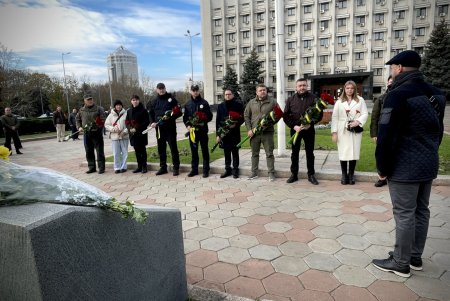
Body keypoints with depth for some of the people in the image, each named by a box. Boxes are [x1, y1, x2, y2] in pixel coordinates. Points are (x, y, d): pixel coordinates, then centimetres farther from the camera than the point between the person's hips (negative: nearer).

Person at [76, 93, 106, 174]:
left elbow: (103, 119, -6)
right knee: (89, 152, 11)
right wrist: (79, 127, 8)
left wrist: (99, 124, -23)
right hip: (86, 133, 5)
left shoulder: (99, 109, -4)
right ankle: (91, 167, 22)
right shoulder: (82, 110, 9)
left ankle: (101, 168, 6)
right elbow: (78, 119, 22)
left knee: (100, 151, -2)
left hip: (97, 133, -4)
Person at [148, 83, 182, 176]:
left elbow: (179, 112, -1)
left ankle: (176, 168, 5)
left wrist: (171, 116, -18)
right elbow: (151, 114, 18)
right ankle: (163, 167, 20)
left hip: (170, 127, -4)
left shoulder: (171, 98, 2)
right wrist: (152, 122, -1)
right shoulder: (154, 101, 13)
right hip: (159, 128, 4)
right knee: (161, 148, 10)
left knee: (173, 147, -2)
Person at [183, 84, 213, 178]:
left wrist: (202, 121, -18)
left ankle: (206, 170, 9)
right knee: (193, 150, 10)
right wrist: (188, 125, -2)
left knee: (205, 150, 2)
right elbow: (185, 117, 14)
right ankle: (194, 169, 20)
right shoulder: (188, 104, 11)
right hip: (192, 130, 4)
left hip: (202, 130, -3)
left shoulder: (204, 103, 0)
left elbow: (210, 116, -2)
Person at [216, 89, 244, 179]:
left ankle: (235, 170, 12)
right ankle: (228, 169, 20)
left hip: (235, 132, -3)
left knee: (235, 152, 3)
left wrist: (236, 124, -18)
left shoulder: (238, 105, 2)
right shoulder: (220, 106, 10)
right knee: (226, 152, 10)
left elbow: (242, 118, 1)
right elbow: (218, 120, 9)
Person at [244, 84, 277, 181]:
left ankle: (271, 173, 10)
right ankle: (254, 173, 21)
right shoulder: (251, 102, 8)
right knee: (254, 153, 10)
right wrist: (249, 129, -2)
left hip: (267, 132, -2)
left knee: (269, 153, 2)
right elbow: (246, 116, 7)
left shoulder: (272, 102, 4)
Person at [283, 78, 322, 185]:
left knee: (310, 153, 7)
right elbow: (285, 116, 1)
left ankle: (311, 175, 17)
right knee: (294, 152, 8)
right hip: (295, 129, 1)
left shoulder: (313, 98, -1)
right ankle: (294, 174, 19)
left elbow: (319, 114, -1)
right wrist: (294, 126, -11)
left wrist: (310, 124, -15)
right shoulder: (290, 100, 4)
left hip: (309, 129, -1)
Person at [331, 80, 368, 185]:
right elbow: (334, 117, 2)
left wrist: (358, 121, -18)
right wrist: (334, 132, -6)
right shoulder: (339, 101, 8)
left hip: (355, 131, 0)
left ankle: (351, 174, 15)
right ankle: (344, 174, 13)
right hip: (342, 131, 0)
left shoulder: (360, 100, 8)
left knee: (354, 152, 2)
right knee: (343, 152, 1)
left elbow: (365, 114, 2)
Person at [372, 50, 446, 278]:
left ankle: (400, 263, 14)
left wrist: (383, 167, -11)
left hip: (404, 168, -9)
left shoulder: (398, 95, -17)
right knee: (421, 211, 16)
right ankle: (415, 257, 30)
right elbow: (438, 130, 18)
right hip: (429, 165, 9)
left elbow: (386, 135, -20)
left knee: (404, 215, 1)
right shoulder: (436, 94, 10)